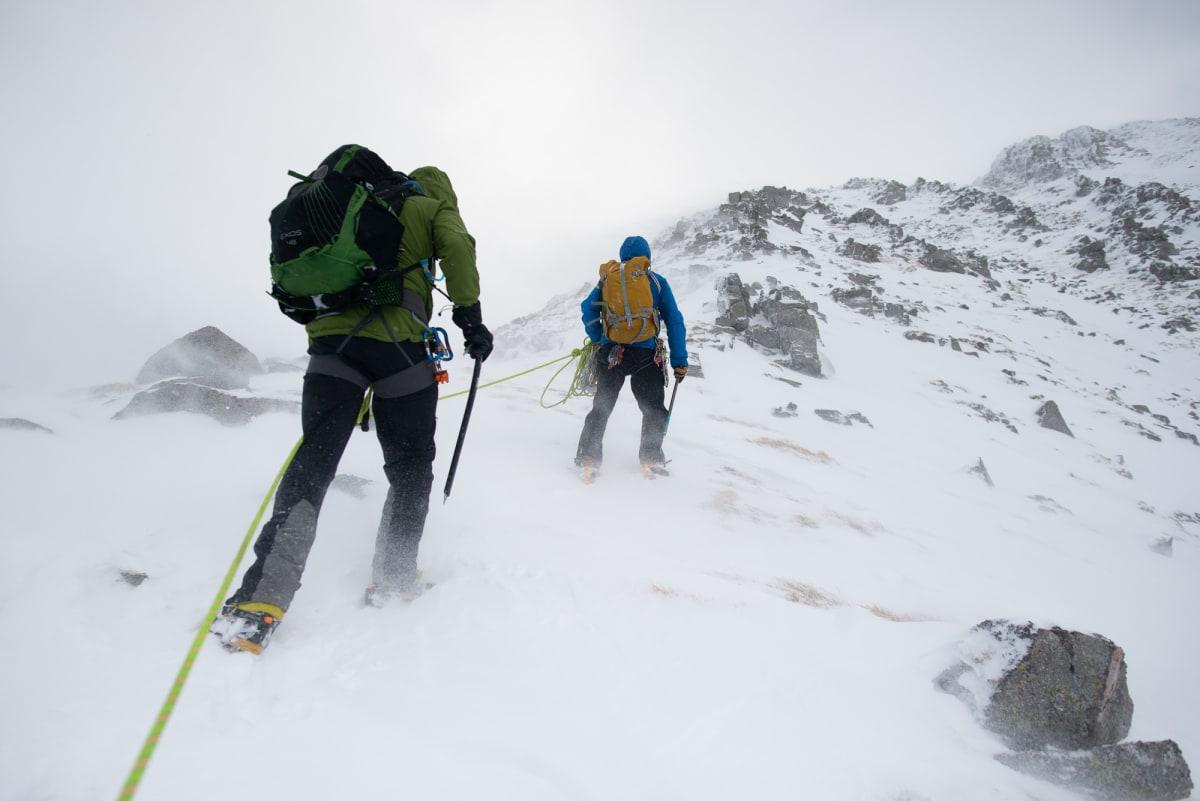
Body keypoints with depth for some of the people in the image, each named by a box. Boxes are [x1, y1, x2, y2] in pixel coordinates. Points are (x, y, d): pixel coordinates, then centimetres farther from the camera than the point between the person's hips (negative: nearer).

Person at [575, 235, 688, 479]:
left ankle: (588, 457, 5)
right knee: (654, 410, 14)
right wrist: (680, 361, 3)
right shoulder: (657, 282, 6)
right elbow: (674, 322, 2)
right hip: (646, 355, -2)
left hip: (610, 353, 2)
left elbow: (588, 307, 1)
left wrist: (597, 339, 9)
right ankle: (651, 458, 10)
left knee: (601, 408, 12)